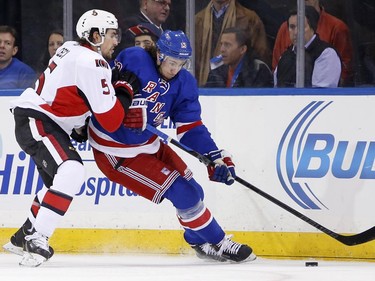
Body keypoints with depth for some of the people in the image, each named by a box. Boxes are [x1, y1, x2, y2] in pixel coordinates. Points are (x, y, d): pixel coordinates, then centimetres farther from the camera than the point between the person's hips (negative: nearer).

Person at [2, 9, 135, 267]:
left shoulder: (73, 50, 11)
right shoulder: (92, 64, -19)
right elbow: (111, 120, -18)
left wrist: (79, 127, 16)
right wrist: (125, 91, -3)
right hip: (36, 122, -11)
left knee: (59, 182, 24)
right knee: (72, 172, -27)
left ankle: (23, 238, 31)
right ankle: (37, 239, -31)